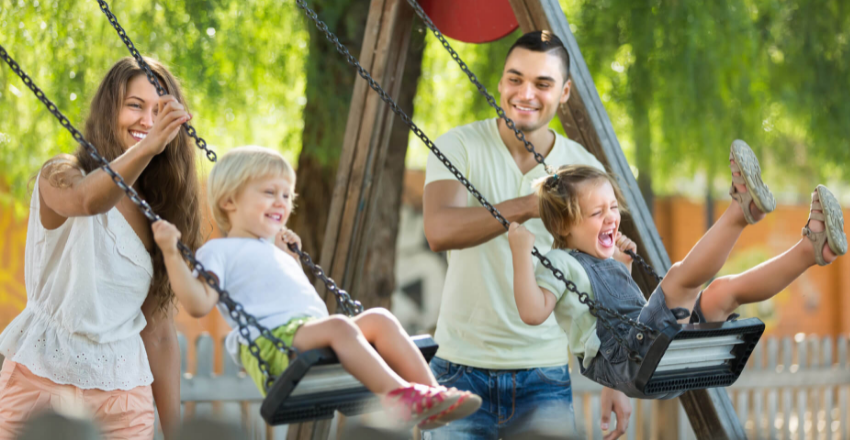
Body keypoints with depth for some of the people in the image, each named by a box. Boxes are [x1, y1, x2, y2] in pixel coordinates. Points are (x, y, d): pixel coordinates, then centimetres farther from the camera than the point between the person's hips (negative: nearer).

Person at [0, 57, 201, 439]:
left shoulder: (157, 213, 11)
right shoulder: (60, 175, -3)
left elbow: (159, 332, 12)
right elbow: (86, 199, -30)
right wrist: (147, 148, -48)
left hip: (122, 398, 4)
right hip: (41, 378, -4)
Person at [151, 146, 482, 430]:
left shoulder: (276, 252, 36)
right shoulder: (219, 251, 10)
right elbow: (199, 304, -7)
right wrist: (171, 254, -15)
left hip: (311, 333, 8)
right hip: (271, 341, -8)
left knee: (378, 319, -15)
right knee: (339, 326, -34)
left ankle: (429, 395, -28)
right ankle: (401, 396, -46)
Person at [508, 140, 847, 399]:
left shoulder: (604, 263, 32)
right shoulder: (561, 263, 4)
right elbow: (533, 312, -14)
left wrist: (621, 267, 36)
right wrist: (521, 255, -17)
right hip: (622, 361, -9)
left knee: (727, 288, -3)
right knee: (681, 276, -28)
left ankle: (811, 249, -20)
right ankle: (741, 209, -43)